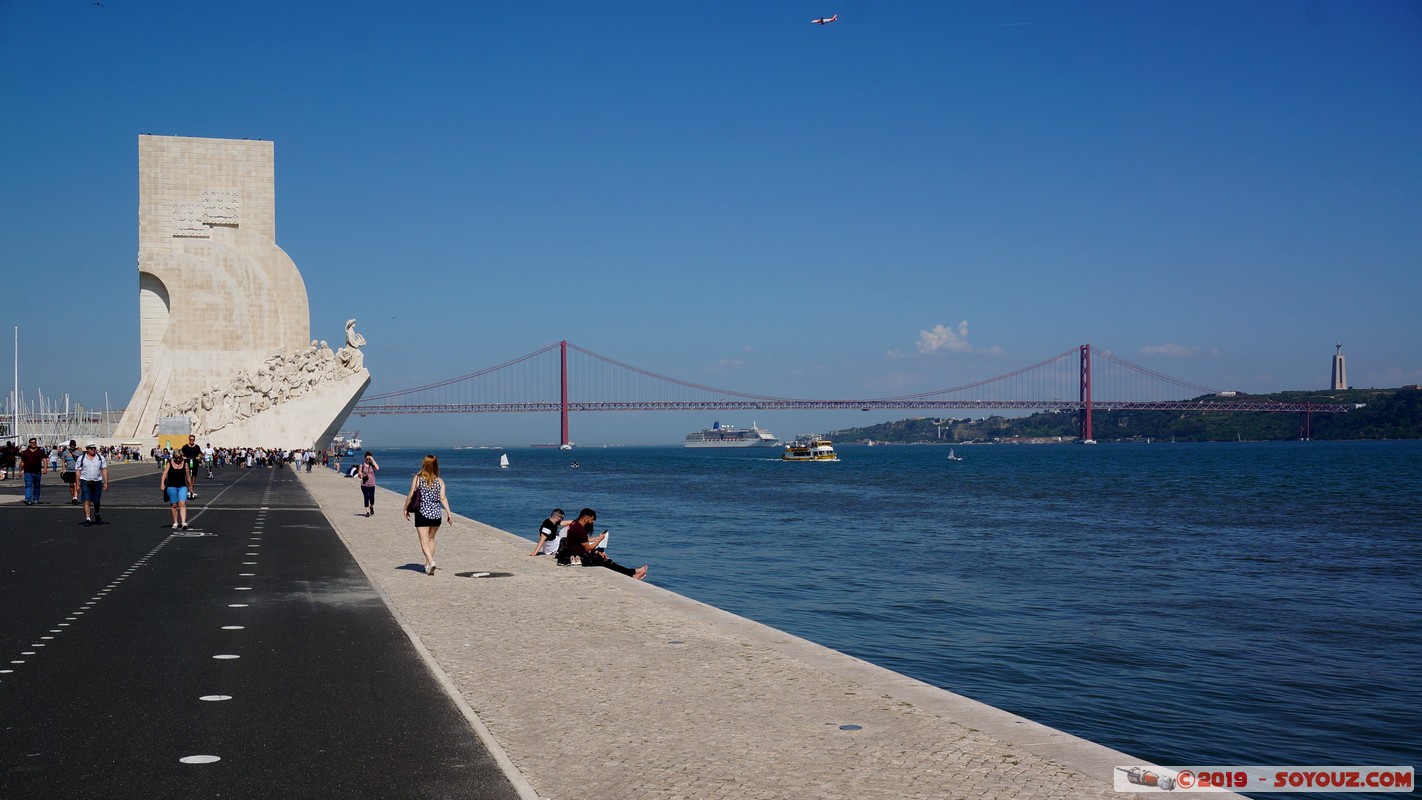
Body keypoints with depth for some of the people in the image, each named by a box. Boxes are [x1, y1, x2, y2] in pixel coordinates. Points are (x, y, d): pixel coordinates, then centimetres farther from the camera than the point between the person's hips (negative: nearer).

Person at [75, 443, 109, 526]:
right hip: (85, 482, -2)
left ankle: (96, 514, 36)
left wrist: (106, 482, -1)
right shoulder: (81, 459, 2)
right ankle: (88, 519, -11)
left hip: (97, 482, 2)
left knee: (96, 501, 10)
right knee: (87, 501, -10)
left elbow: (104, 470, 6)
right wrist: (77, 484, -3)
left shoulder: (101, 458, 7)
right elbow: (78, 472, 2)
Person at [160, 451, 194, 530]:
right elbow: (165, 473, -5)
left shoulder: (185, 463, 3)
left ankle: (184, 522, -19)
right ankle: (175, 523, 15)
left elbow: (188, 476, 10)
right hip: (171, 487, 0)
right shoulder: (170, 463, 1)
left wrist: (190, 487, 15)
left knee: (182, 503, -13)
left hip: (182, 487, 0)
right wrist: (162, 483, -19)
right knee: (174, 505, 5)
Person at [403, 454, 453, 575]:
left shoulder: (417, 478, -6)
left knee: (424, 541, -1)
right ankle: (428, 564, 25)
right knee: (431, 539, 20)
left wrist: (406, 508, 8)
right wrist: (449, 513, -6)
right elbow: (443, 498, -7)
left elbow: (410, 496, -5)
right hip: (436, 514, 3)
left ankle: (431, 562, -22)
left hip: (422, 513, -3)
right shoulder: (439, 481, 0)